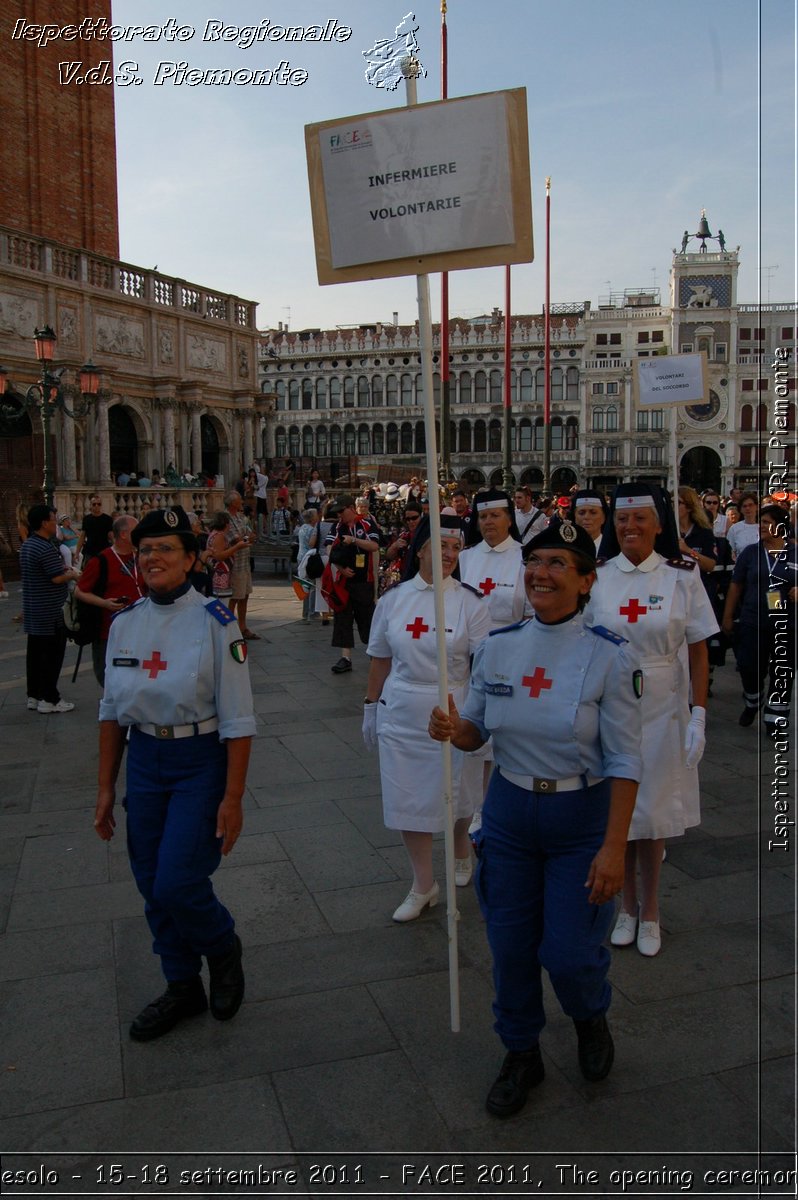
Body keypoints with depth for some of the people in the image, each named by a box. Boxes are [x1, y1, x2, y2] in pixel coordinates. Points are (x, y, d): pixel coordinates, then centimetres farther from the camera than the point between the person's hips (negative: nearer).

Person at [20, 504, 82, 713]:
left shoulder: (26, 545, 11)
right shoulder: (46, 549, -20)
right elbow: (57, 578, -21)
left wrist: (62, 568, 14)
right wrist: (73, 574, -3)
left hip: (32, 610, 10)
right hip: (50, 612, -9)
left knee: (34, 652, 13)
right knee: (52, 654, -2)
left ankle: (34, 696, 21)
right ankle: (49, 699, 3)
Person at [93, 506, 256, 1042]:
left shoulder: (215, 621, -13)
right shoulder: (125, 624, 2)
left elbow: (238, 720, -12)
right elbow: (112, 711, 10)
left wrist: (232, 798, -14)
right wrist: (106, 789, 10)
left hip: (201, 762, -5)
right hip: (144, 761, 5)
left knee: (177, 884, -9)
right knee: (152, 885, 11)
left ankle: (224, 948, 25)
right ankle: (183, 987, 33)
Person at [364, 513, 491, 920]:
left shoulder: (469, 602, -7)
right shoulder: (393, 599, 1)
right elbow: (380, 660, 9)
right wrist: (371, 708, 11)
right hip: (400, 717, 2)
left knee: (455, 794, 14)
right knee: (406, 800, 8)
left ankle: (461, 856, 46)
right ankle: (423, 886, 25)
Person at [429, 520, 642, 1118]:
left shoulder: (610, 656, -14)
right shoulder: (497, 646, -3)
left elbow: (624, 763, -12)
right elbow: (478, 731, 6)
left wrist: (613, 847, -16)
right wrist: (453, 728, -17)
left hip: (582, 820, -3)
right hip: (509, 811, 4)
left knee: (568, 952, 0)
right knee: (510, 946, 11)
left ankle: (592, 1018, 38)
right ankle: (522, 1055, 38)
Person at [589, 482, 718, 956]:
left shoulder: (682, 576, -3)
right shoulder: (597, 578, 0)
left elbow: (698, 650, -2)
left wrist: (699, 714, -7)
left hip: (662, 707, -1)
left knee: (652, 810, 6)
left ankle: (650, 910, 25)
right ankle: (627, 906, 27)